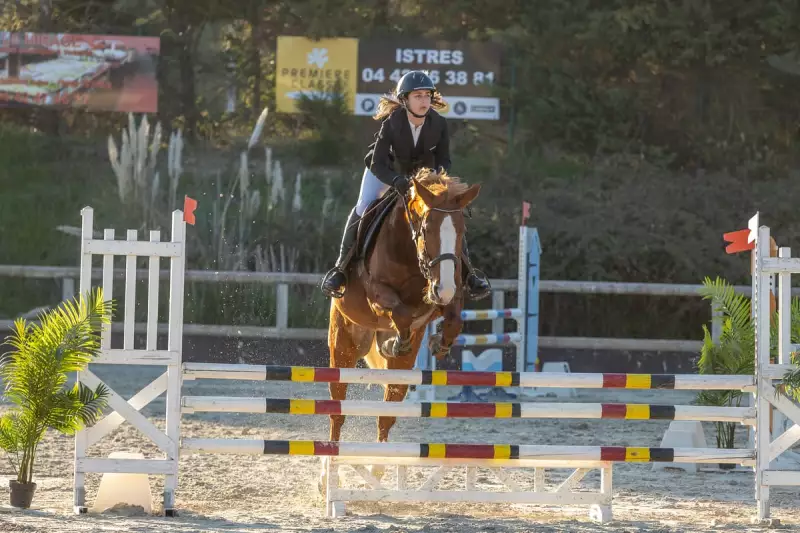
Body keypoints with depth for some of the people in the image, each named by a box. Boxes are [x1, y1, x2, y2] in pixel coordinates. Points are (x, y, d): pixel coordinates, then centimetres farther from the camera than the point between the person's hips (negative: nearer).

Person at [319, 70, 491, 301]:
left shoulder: (439, 124, -26)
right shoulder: (392, 123, -33)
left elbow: (444, 160, -14)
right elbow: (377, 164, -33)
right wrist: (398, 182, -51)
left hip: (423, 172, 2)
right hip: (386, 169, -2)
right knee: (362, 210, -18)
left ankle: (469, 273, 2)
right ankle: (340, 268, -6)